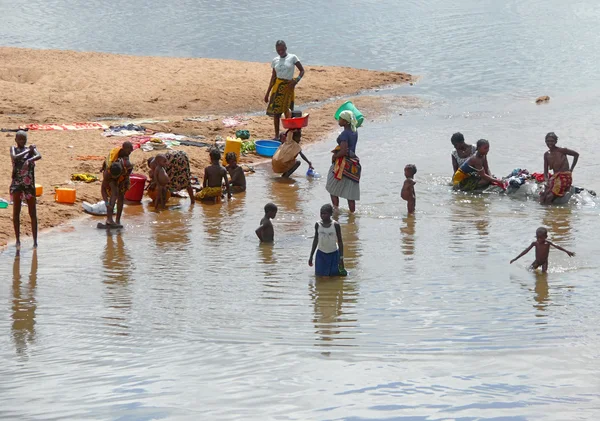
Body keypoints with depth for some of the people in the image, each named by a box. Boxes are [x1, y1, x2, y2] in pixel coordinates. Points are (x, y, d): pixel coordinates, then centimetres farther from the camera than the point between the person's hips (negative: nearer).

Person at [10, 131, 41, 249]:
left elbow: (39, 156, -16)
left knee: (33, 213, 3)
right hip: (17, 185, 0)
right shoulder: (13, 149, 5)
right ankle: (18, 239, 5)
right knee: (16, 212, 0)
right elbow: (14, 157, -17)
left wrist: (29, 160, -34)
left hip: (29, 185, 0)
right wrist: (28, 151, -12)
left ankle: (35, 241, 5)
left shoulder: (31, 148, 5)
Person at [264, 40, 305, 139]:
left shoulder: (292, 58, -1)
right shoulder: (275, 60, 10)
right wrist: (268, 93, 13)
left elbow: (302, 70, 1)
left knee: (287, 111, -8)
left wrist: (296, 81, -17)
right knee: (276, 112, 2)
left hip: (288, 86, -4)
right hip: (277, 86, 4)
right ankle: (277, 135, 10)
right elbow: (273, 77, 14)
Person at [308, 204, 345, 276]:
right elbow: (316, 240, 5)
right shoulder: (318, 225, -6)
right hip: (321, 253, 2)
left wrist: (341, 258, -9)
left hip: (333, 254, -2)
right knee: (320, 275, 2)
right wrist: (311, 256, 7)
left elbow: (340, 242, -7)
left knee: (334, 275, 1)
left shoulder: (335, 225, -14)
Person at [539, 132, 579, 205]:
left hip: (565, 178, -6)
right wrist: (547, 180, -12)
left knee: (550, 196, -22)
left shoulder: (561, 151, -9)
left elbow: (576, 154, 4)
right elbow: (545, 171, 9)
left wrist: (571, 169, 3)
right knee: (542, 195, -14)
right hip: (554, 177, 6)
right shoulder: (546, 155, 8)